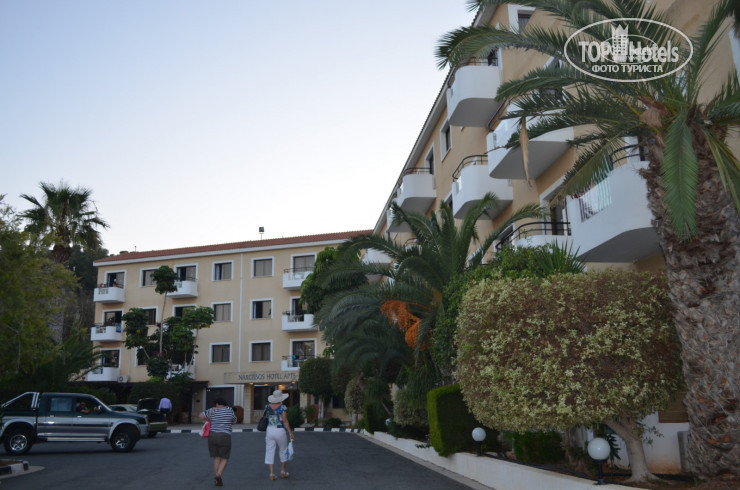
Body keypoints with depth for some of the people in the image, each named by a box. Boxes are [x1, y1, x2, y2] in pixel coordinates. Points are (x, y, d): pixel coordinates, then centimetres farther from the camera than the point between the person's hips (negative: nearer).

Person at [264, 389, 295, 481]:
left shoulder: (268, 406, 0)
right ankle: (283, 472, 21)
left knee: (270, 452, 5)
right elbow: (285, 421, -15)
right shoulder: (283, 407, -13)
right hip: (280, 431, -3)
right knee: (283, 451, 16)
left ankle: (272, 474, 2)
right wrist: (290, 432, -11)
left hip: (270, 430, 3)